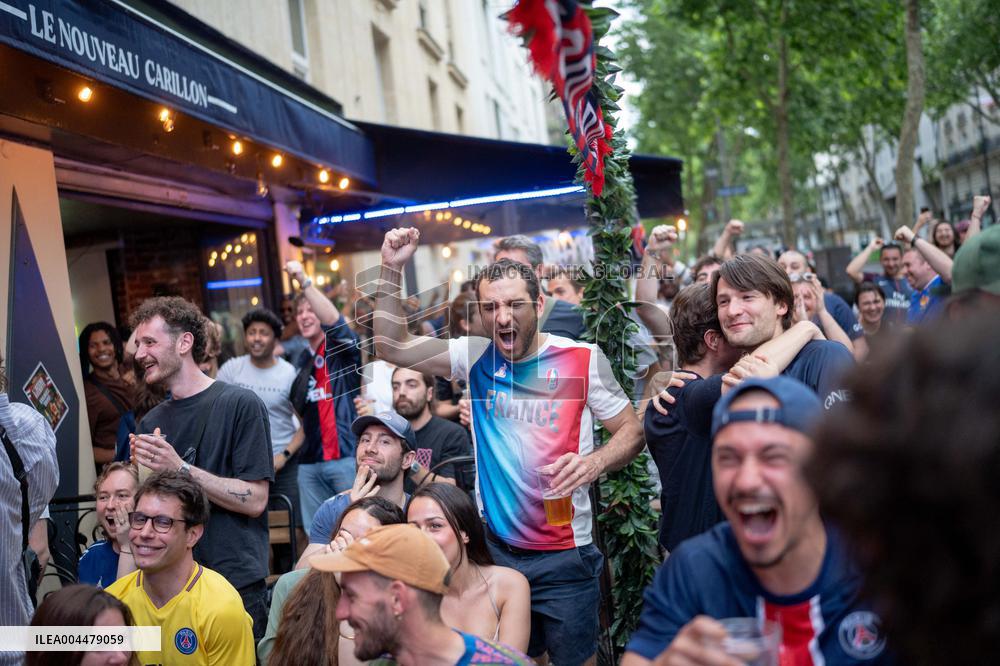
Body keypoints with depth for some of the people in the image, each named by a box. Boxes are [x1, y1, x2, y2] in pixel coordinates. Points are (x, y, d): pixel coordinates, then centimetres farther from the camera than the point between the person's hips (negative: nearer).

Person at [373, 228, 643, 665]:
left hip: (563, 554, -3)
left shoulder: (583, 360, -10)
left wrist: (594, 462, -24)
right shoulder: (475, 357, 0)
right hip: (495, 546, 3)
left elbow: (631, 429, -4)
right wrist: (391, 270, -9)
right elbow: (392, 346, 1)